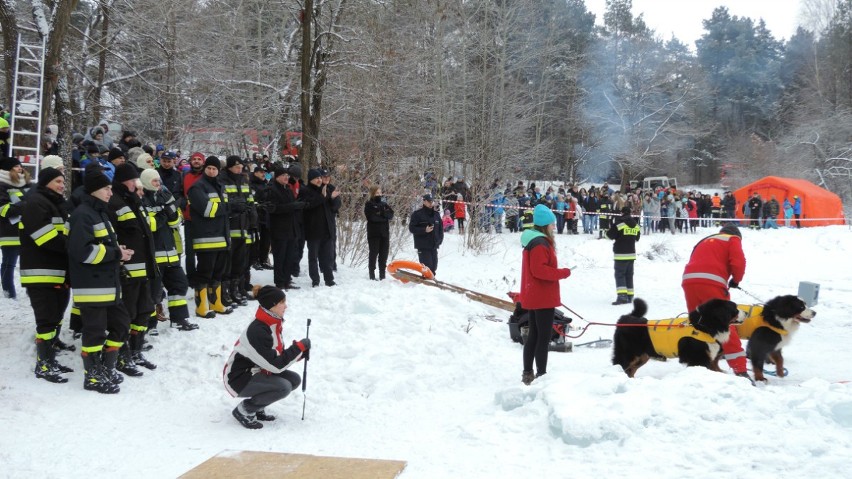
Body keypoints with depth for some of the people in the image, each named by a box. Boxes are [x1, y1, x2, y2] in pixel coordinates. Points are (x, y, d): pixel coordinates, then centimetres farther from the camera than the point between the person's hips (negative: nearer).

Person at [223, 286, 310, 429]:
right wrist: (299, 347, -21)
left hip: (256, 372, 9)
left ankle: (257, 407, 10)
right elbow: (276, 365, -27)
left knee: (294, 380, -2)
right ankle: (244, 410, -6)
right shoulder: (257, 331, -28)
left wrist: (300, 353, -8)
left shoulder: (274, 323, 1)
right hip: (239, 378, -9)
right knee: (283, 387, -25)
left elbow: (279, 356, 9)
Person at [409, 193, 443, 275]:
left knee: (433, 267, 7)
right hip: (423, 246, -6)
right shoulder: (417, 214, -2)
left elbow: (440, 228, 22)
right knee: (427, 267, -13)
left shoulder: (436, 214, 15)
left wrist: (440, 239, 8)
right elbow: (412, 228, -7)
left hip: (434, 246, 6)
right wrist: (424, 230, -18)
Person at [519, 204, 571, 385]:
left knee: (534, 335, 16)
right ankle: (541, 374, 1)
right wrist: (562, 273, -17)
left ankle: (527, 373, 21)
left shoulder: (533, 240, 14)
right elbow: (539, 270, -25)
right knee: (544, 337, -4)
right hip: (543, 297, -11)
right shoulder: (540, 244, -19)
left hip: (534, 296, 11)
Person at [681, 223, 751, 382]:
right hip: (711, 282, -5)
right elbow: (738, 262, 0)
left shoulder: (705, 241, 33)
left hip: (689, 280, 5)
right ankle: (740, 370, -4)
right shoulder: (733, 239, 17)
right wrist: (736, 280, 17)